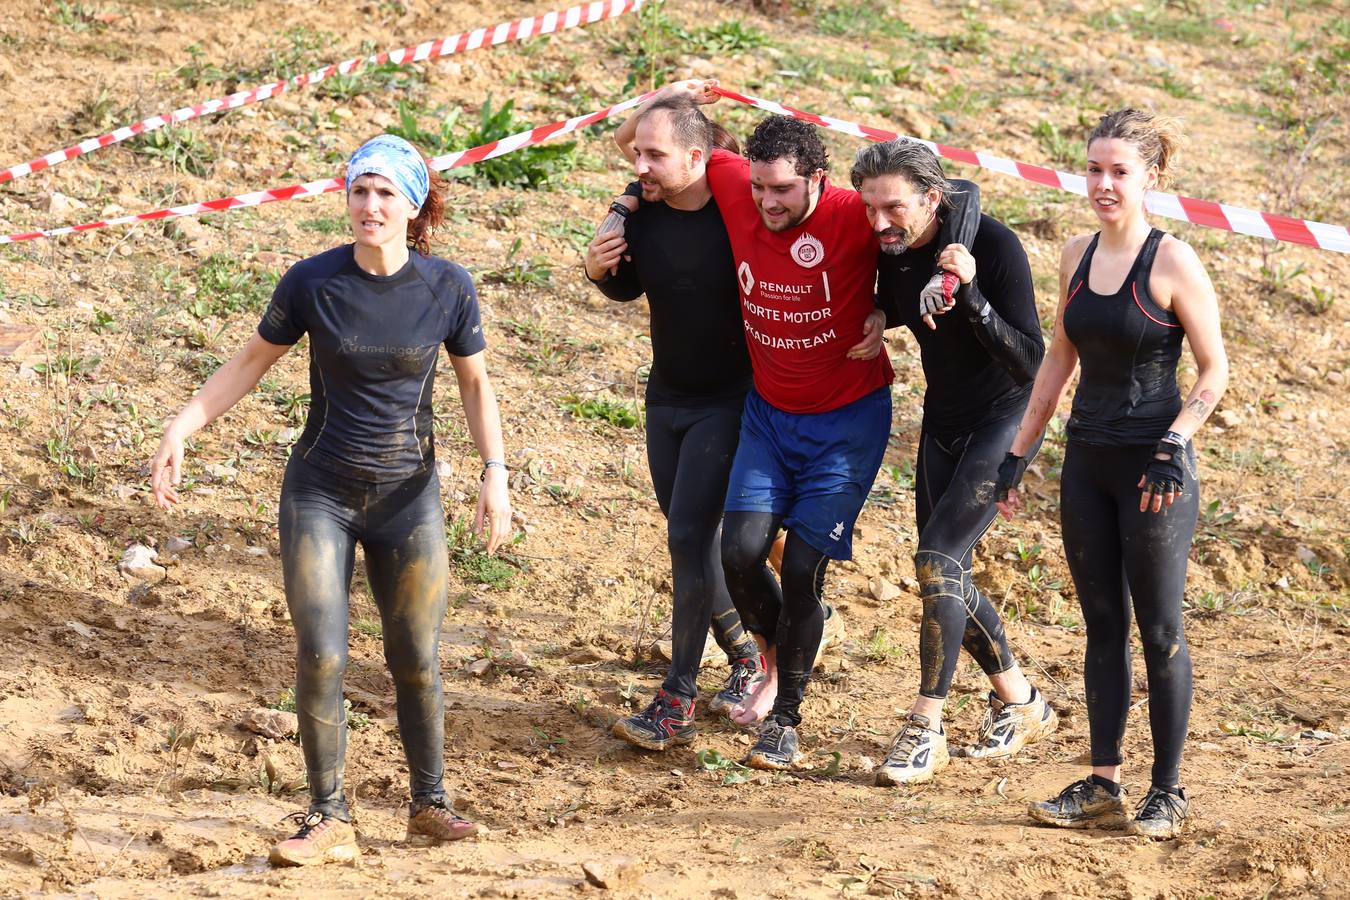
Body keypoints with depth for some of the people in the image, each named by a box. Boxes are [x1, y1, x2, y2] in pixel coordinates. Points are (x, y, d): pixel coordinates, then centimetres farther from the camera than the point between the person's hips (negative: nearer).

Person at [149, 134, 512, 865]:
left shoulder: (447, 288, -8)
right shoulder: (312, 282, -10)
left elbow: (476, 384, 5)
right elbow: (251, 362, 2)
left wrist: (494, 473, -5)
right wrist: (181, 428, -5)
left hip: (409, 498, 1)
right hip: (320, 494, 0)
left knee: (416, 662, 5)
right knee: (320, 658, -8)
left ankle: (430, 806, 24)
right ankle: (328, 821, 4)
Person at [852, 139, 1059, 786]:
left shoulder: (994, 245, -26)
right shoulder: (890, 250, -7)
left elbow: (1029, 365, -29)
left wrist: (970, 293, -39)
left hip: (1004, 420, -7)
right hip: (942, 422, 7)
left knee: (938, 562, -18)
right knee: (944, 580, 10)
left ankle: (926, 729, -11)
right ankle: (1019, 702, 29)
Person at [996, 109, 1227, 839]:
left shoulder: (1172, 263, -11)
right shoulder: (1076, 257, 6)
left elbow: (1213, 371, -8)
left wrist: (1175, 444, -21)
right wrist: (1019, 451, 15)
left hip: (1153, 467, -6)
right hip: (1088, 460, 6)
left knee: (1159, 631, 0)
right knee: (1102, 624, 10)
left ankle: (1167, 792, 9)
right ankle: (1103, 782, 15)